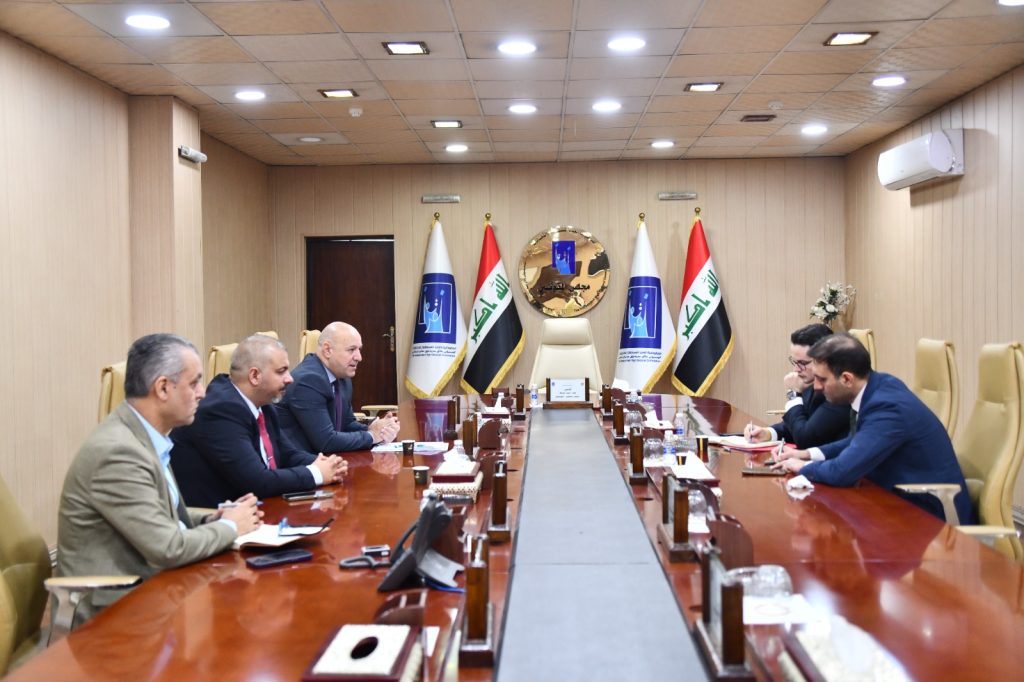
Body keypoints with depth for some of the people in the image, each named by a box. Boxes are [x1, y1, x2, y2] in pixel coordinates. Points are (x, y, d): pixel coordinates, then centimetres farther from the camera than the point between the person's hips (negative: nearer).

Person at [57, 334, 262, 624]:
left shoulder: (139, 434, 4)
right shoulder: (117, 451, -23)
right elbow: (169, 548, -23)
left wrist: (211, 520, 0)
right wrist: (228, 527, -8)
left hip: (142, 586, 8)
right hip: (116, 608, -8)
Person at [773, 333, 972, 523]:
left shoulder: (888, 407, -28)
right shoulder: (881, 384, 0)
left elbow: (842, 472, -29)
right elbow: (857, 442, 15)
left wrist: (803, 467, -9)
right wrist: (808, 454, 4)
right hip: (907, 499, 8)